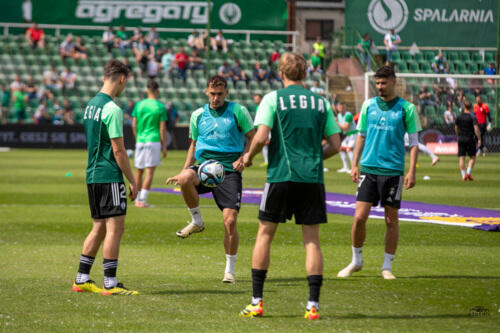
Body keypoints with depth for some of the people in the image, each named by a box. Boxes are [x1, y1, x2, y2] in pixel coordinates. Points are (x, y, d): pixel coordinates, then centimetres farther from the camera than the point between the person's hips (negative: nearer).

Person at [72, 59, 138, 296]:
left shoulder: (91, 105, 13)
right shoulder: (112, 110, -15)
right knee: (115, 228, -6)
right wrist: (132, 181, -9)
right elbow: (118, 150, -16)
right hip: (109, 176, -9)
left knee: (100, 228, 15)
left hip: (92, 175, 9)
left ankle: (81, 279, 17)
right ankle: (110, 284, -6)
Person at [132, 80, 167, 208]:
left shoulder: (139, 105, 5)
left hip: (140, 141, 4)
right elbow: (162, 128, -5)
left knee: (139, 171, 13)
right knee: (150, 172, -4)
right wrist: (164, 146, 1)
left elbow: (134, 125, 6)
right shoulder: (160, 107, -4)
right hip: (154, 141, -4)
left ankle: (138, 199, 20)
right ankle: (143, 200, -11)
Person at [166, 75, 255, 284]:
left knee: (230, 222, -11)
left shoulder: (238, 111, 2)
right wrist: (183, 172, 14)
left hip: (229, 171, -2)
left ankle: (230, 270, 6)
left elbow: (252, 137, 5)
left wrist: (243, 158, -12)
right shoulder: (198, 115, 13)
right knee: (185, 179, -35)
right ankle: (197, 221, -9)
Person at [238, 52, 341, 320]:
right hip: (313, 178, 2)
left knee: (265, 234, 9)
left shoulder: (273, 98, -1)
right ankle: (313, 305, -2)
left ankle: (256, 302, 7)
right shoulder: (321, 102, 10)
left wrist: (248, 156, 8)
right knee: (311, 240, 5)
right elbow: (335, 144, 9)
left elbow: (261, 137, -10)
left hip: (281, 176, -2)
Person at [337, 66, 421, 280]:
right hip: (369, 169, 2)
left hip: (393, 171, -2)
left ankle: (387, 266, 13)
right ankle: (356, 261, 13)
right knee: (359, 217, -4)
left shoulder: (406, 108, 0)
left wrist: (412, 171, -6)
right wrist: (354, 165, 8)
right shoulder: (368, 105, 8)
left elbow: (414, 142, 1)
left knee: (391, 220, 3)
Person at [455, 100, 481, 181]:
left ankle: (463, 176, 0)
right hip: (470, 139, -3)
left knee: (461, 158, 4)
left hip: (461, 139, 3)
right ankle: (468, 173, -6)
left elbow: (456, 128, 15)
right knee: (472, 157, 11)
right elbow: (476, 129, -20)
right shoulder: (472, 117, -10)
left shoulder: (459, 116, 3)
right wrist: (479, 139, -13)